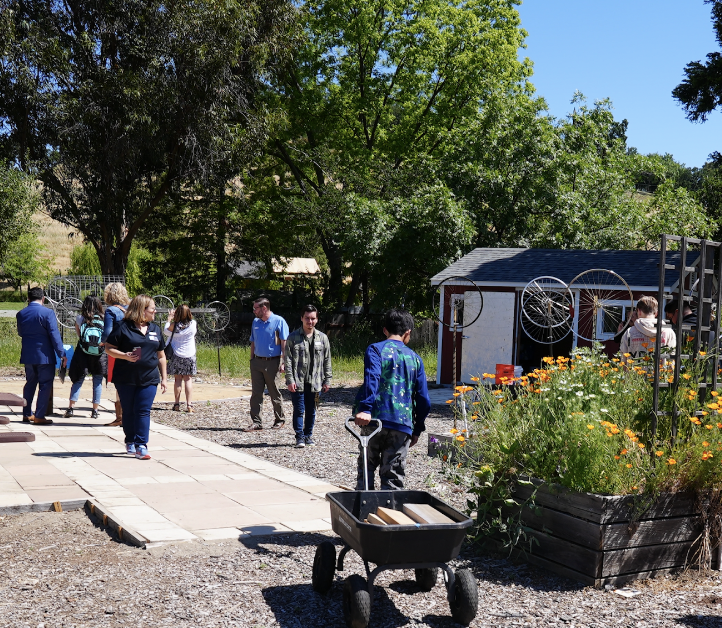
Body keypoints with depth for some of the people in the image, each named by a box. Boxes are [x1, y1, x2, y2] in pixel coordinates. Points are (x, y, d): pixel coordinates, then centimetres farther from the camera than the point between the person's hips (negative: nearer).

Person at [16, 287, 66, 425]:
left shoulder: (21, 314, 4)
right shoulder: (48, 313, -13)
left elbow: (20, 333, 15)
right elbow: (54, 335, -15)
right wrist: (61, 354, -12)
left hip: (28, 355, 5)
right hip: (45, 355, -5)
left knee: (30, 383, 18)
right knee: (45, 385, 1)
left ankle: (26, 414, 21)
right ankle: (39, 416, -1)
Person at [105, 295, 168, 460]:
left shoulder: (155, 329, 12)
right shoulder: (123, 327, -3)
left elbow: (161, 356, 17)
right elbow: (109, 348, -3)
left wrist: (164, 377, 13)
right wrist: (125, 356, -19)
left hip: (149, 379, 3)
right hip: (126, 379, -2)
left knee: (143, 411, -5)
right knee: (128, 411, 8)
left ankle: (141, 445, -5)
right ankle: (130, 441, 24)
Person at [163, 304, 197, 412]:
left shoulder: (174, 325, -11)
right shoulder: (193, 324, -8)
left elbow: (165, 330, 8)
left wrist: (169, 318, 20)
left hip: (176, 355, 0)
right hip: (190, 355, 1)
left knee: (178, 379, 8)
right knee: (188, 379, 5)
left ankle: (177, 404, 8)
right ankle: (189, 404, -1)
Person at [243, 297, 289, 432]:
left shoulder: (279, 321, -6)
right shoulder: (255, 322, 12)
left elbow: (284, 344, -9)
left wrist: (284, 362, -16)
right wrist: (252, 360, 14)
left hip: (272, 362, -5)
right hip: (257, 362, 5)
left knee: (274, 393, 4)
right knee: (256, 393, 2)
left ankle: (279, 420, 19)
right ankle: (256, 422, 4)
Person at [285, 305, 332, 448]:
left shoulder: (322, 338, 7)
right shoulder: (293, 338, -1)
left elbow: (327, 361, 10)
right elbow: (288, 361, -3)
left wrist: (327, 380, 7)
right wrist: (290, 380, -10)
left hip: (314, 382, 3)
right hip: (298, 382, -2)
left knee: (311, 411, 10)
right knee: (299, 410, -2)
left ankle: (308, 435, 23)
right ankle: (300, 437, 7)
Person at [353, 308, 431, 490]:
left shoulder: (376, 350, 2)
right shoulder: (414, 358, 11)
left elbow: (371, 379, -17)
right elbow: (424, 399, 11)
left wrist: (365, 409, -26)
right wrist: (417, 430, 20)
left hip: (374, 420, -2)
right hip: (402, 426, 2)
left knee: (366, 470, 11)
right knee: (393, 479, 7)